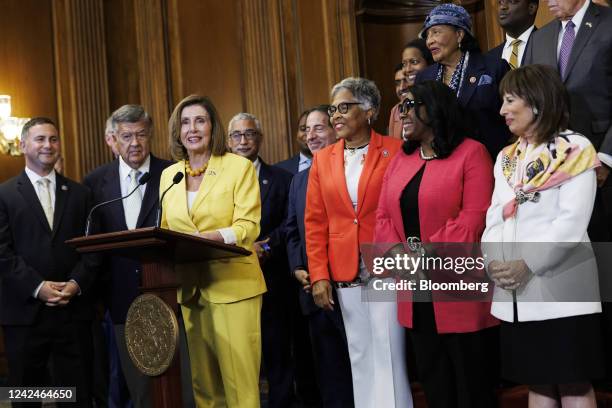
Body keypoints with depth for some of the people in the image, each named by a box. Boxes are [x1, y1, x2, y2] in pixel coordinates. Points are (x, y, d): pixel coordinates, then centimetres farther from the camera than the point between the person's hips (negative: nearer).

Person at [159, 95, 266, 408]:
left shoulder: (240, 166, -3)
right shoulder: (169, 174, 12)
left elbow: (248, 227, -13)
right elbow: (166, 229, 15)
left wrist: (209, 237, -29)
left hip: (233, 286, -5)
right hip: (188, 288, 5)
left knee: (239, 380, -5)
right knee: (202, 381, 13)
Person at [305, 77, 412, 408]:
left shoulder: (395, 151, -2)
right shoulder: (322, 160, 9)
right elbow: (315, 222, 7)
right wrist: (318, 275, 0)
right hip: (345, 274, 4)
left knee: (389, 353, 1)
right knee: (360, 356, 11)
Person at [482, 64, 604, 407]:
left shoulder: (574, 150, -3)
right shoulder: (507, 158, 16)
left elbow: (572, 222, -14)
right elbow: (495, 217, 8)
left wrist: (528, 264, -19)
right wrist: (493, 260, -9)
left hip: (561, 288, -6)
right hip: (515, 292, 6)